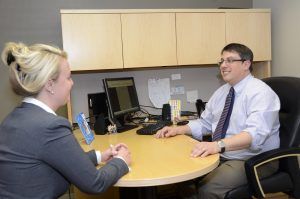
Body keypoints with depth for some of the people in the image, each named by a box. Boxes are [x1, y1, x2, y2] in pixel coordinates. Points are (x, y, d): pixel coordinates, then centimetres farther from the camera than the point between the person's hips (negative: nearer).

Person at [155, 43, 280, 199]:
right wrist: (178, 130, -1)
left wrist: (218, 145, -43)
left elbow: (255, 133, -29)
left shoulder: (260, 92, -15)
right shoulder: (221, 92, 9)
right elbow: (204, 123, 15)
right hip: (221, 156, 7)